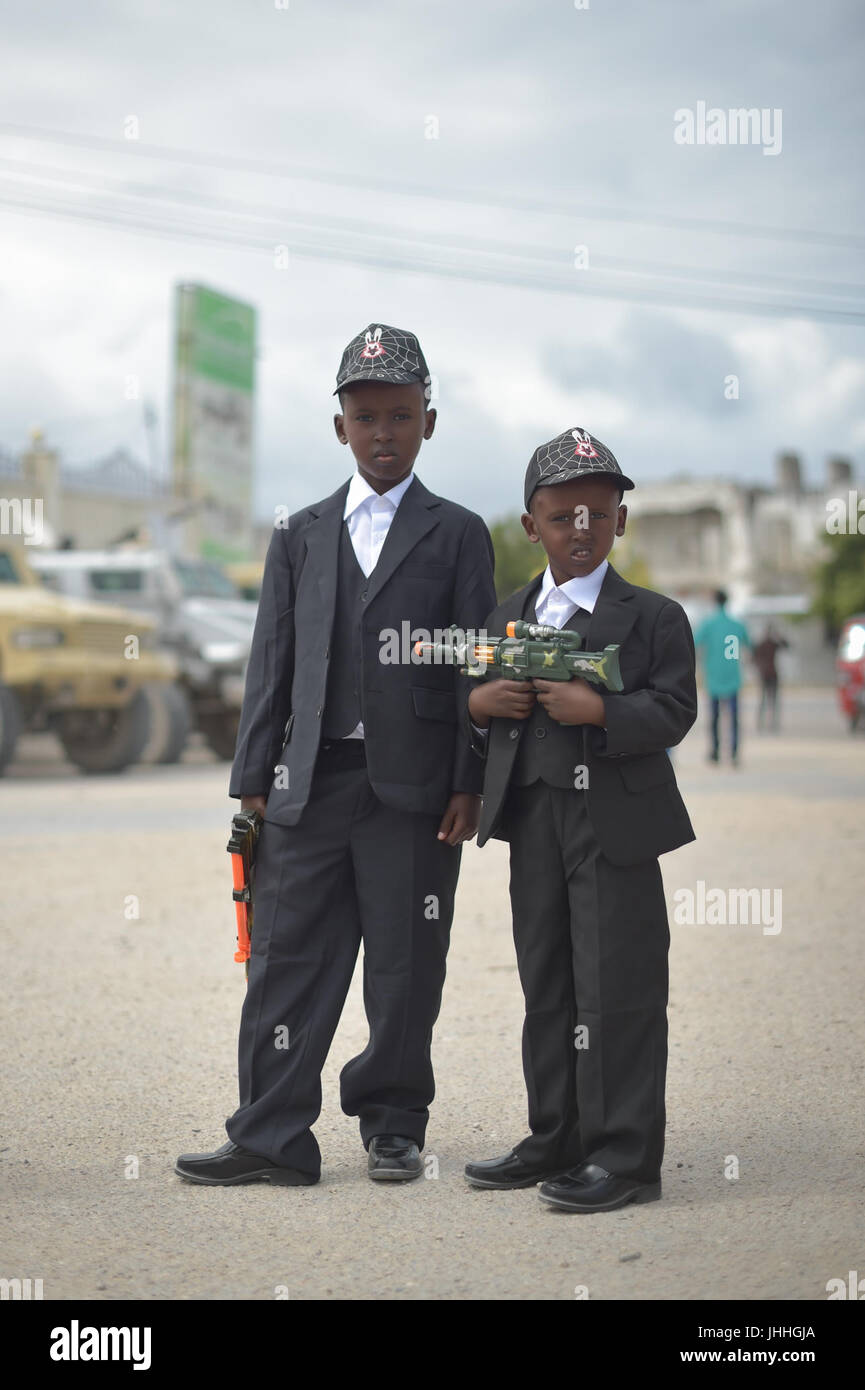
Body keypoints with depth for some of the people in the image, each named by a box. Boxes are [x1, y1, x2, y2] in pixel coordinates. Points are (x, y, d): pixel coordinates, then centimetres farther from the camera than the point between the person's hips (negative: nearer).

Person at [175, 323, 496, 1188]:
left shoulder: (457, 534, 7)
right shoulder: (301, 537, 15)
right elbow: (272, 662, 12)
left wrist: (468, 784, -6)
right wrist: (253, 781, 5)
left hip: (412, 785, -2)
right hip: (310, 782, 2)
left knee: (405, 966, 5)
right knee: (289, 957, 0)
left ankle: (393, 1124, 18)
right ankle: (271, 1138, 4)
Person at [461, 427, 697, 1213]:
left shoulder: (654, 616, 0)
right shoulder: (507, 618, 15)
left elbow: (674, 710, -9)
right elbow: (476, 708, 18)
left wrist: (600, 710, -23)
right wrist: (478, 706, -4)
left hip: (614, 823, -5)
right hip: (531, 821, 5)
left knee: (616, 989, -4)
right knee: (547, 984, 12)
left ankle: (626, 1154, 2)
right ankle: (557, 1140, 22)